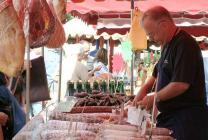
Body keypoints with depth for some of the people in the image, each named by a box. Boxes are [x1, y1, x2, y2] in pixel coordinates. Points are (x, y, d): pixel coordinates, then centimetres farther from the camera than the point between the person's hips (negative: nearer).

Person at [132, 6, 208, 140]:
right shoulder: (168, 45, 15)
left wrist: (154, 98, -11)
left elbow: (181, 84, -24)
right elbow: (158, 72, 28)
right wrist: (145, 89, 10)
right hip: (169, 115, 9)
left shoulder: (185, 44, -17)